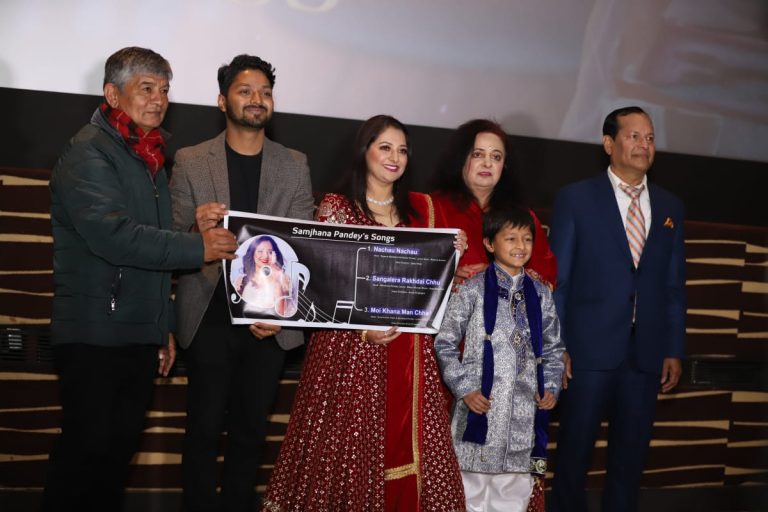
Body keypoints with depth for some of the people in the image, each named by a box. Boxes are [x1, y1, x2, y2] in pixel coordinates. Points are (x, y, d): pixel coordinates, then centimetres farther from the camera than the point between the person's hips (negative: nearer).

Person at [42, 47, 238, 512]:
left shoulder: (151, 158, 17)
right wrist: (197, 247, -21)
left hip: (142, 334, 8)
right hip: (94, 335, -8)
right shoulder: (89, 152, -10)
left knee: (121, 447, 11)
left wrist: (165, 325, 20)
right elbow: (112, 235, -24)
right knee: (87, 449, -4)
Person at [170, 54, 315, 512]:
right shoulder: (190, 162, 3)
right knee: (205, 429, 3)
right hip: (210, 317, -1)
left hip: (270, 321, 2)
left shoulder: (295, 166, 7)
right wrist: (198, 228, -23)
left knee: (251, 431, 10)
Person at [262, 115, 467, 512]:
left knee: (406, 443, 3)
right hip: (352, 345, -4)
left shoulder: (420, 208, 13)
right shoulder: (336, 207, 0)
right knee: (348, 445, 0)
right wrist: (363, 327, -17)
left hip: (408, 350, 4)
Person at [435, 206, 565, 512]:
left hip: (525, 410, 4)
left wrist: (551, 387, 4)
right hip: (481, 405, -3)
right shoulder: (471, 291, -2)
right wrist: (464, 389, -8)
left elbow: (553, 346, 17)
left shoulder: (541, 294, 10)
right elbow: (445, 344, -1)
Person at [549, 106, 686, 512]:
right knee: (574, 451, 6)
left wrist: (674, 349, 7)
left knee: (631, 453, 12)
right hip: (589, 350, -3)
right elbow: (557, 280, -3)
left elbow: (674, 285, 11)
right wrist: (556, 347, -8)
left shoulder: (670, 207, 11)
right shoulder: (575, 198, -1)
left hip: (646, 355, 4)